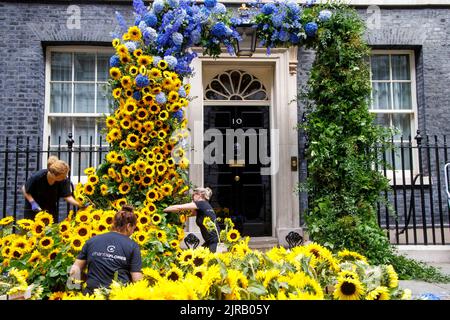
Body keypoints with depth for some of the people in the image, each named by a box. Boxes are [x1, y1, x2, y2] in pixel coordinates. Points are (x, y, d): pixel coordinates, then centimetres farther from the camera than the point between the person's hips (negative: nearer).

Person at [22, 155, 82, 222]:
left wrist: (79, 204, -40)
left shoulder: (64, 180, -24)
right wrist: (33, 203, -22)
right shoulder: (38, 177, -28)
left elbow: (67, 196, -24)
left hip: (51, 209, 2)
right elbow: (24, 189, -11)